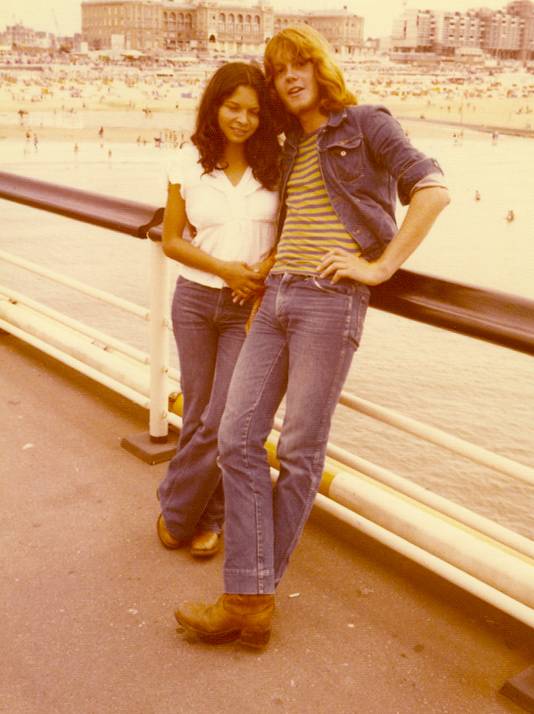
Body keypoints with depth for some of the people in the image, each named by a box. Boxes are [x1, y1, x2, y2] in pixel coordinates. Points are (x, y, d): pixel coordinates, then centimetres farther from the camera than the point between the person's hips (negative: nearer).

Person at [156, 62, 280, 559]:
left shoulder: (277, 164, -3)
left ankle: (177, 512, 18)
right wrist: (224, 269, -11)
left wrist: (267, 265, -13)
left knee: (222, 422, -6)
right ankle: (207, 516, 30)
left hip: (252, 308, -1)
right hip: (195, 299, 1)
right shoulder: (189, 163, 0)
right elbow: (172, 240, 3)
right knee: (198, 416, 8)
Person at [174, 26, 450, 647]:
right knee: (238, 437, -3)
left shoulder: (365, 125, 3)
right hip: (276, 297, 7)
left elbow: (432, 189, -9)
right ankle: (249, 602, 1)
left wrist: (380, 267, -12)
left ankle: (255, 592, 13)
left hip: (331, 300, -7)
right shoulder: (292, 146, 22)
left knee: (299, 451, -2)